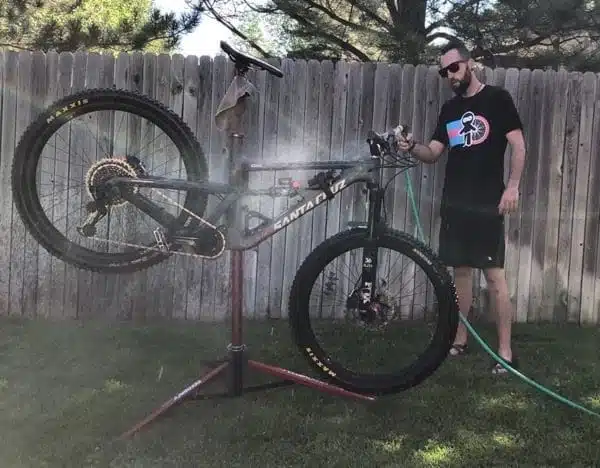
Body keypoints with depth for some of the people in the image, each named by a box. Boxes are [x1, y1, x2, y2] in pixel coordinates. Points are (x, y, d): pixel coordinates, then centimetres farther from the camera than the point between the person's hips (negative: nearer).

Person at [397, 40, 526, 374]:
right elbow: (434, 153, 13)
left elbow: (518, 145, -6)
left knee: (494, 274, -7)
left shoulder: (497, 98, -1)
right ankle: (460, 340, 21)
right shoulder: (449, 108, 15)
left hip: (487, 203, -6)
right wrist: (412, 147, -8)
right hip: (454, 202, 6)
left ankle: (506, 351, -1)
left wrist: (513, 186, -17)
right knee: (461, 270, 11)